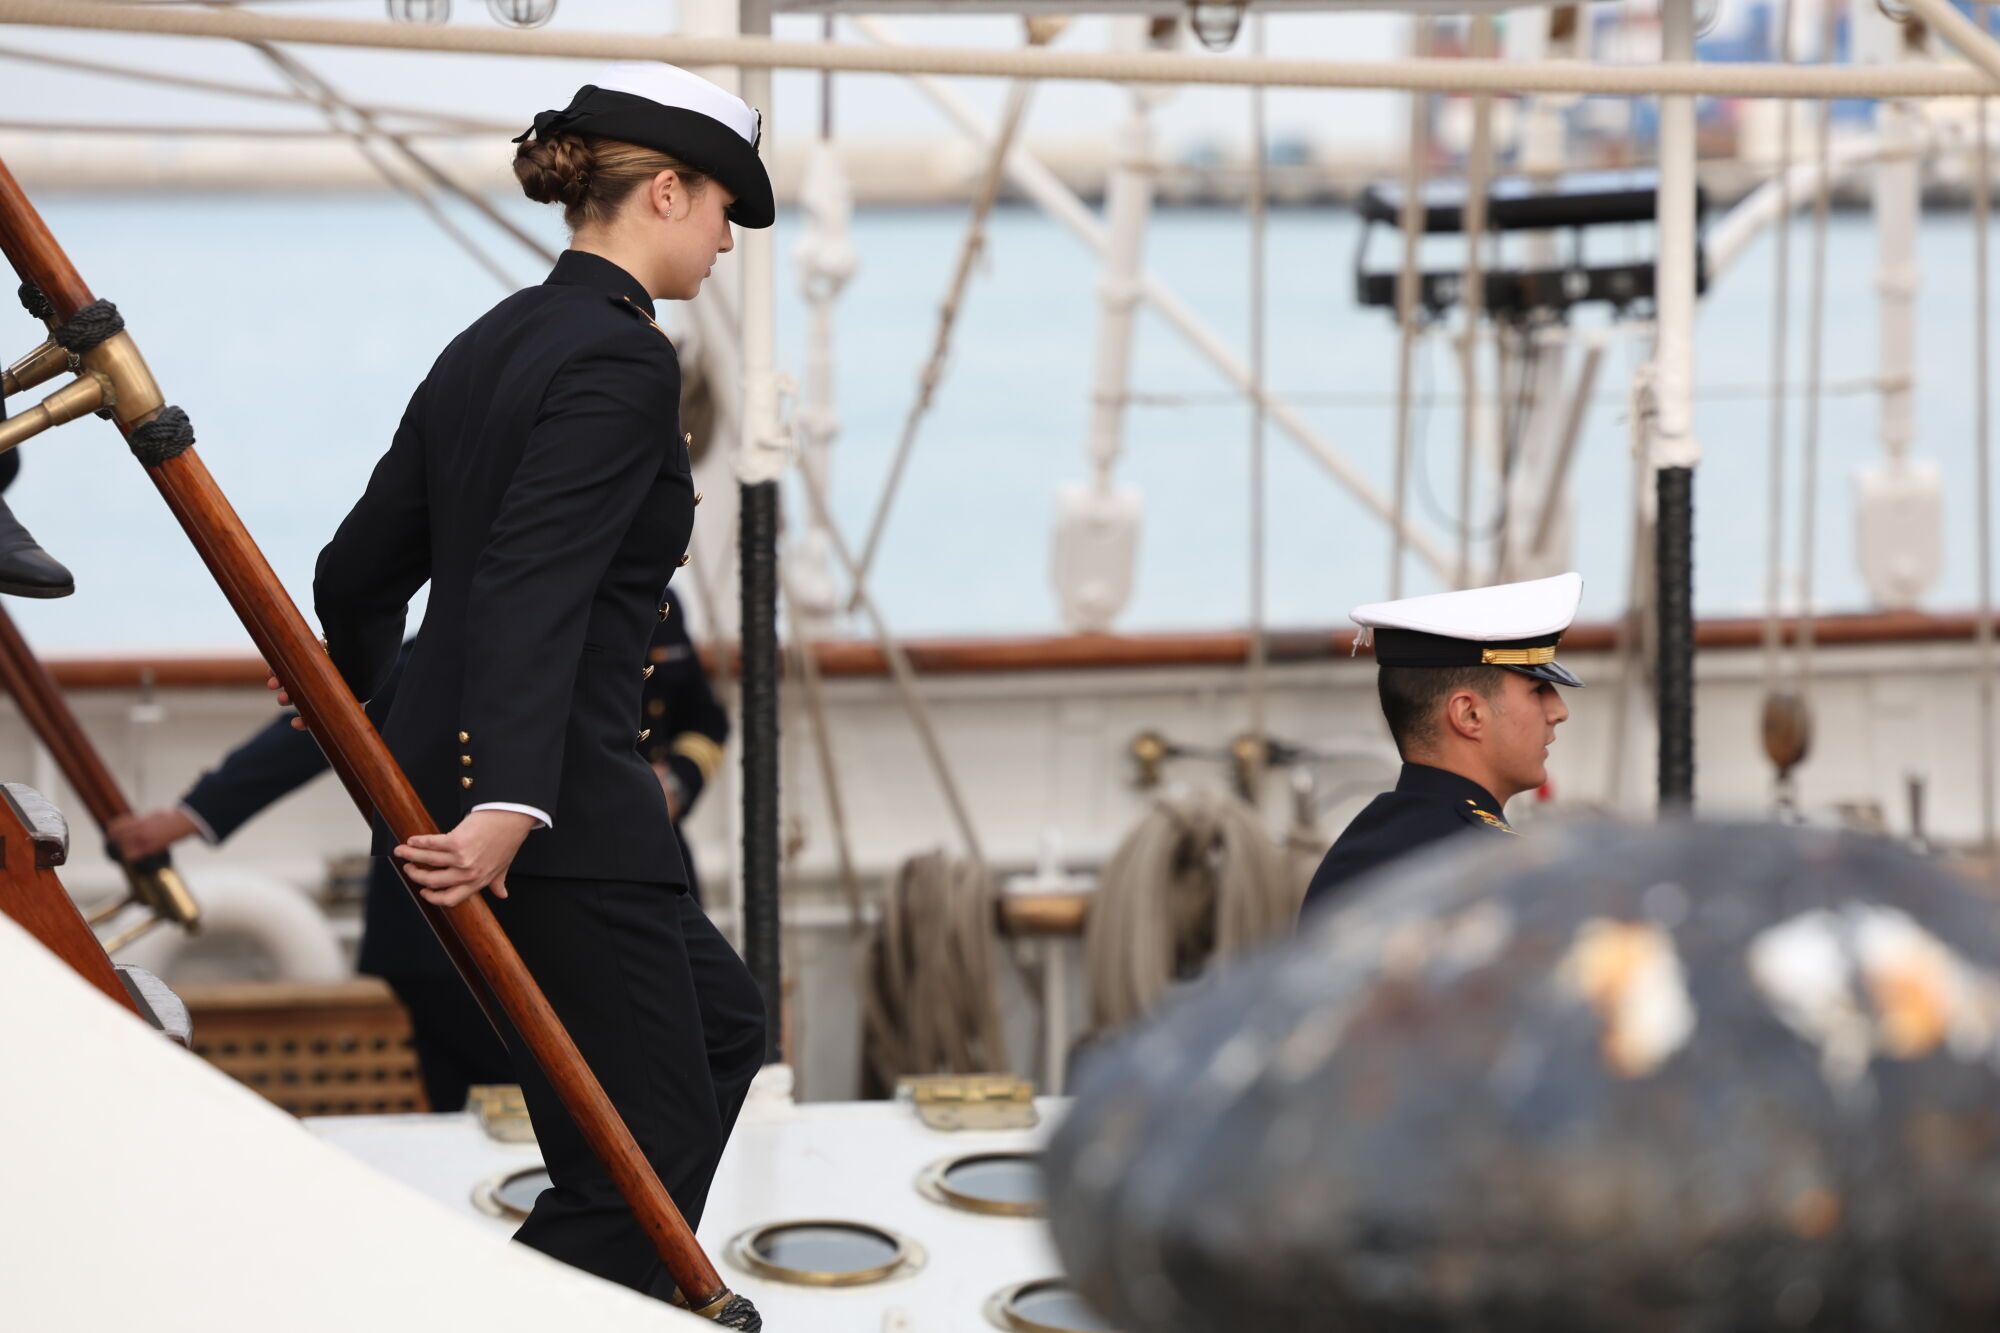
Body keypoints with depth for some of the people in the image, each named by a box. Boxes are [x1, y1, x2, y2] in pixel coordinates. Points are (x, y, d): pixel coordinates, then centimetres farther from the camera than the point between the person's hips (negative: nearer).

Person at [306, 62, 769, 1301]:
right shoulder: (623, 362, -13)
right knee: (648, 1161, -2)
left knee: (718, 1024, 25)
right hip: (561, 818, -10)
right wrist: (512, 801, -35)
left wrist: (350, 694, 40)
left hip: (442, 774, 10)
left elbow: (360, 570, 20)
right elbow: (534, 586, -26)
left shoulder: (493, 343, 13)